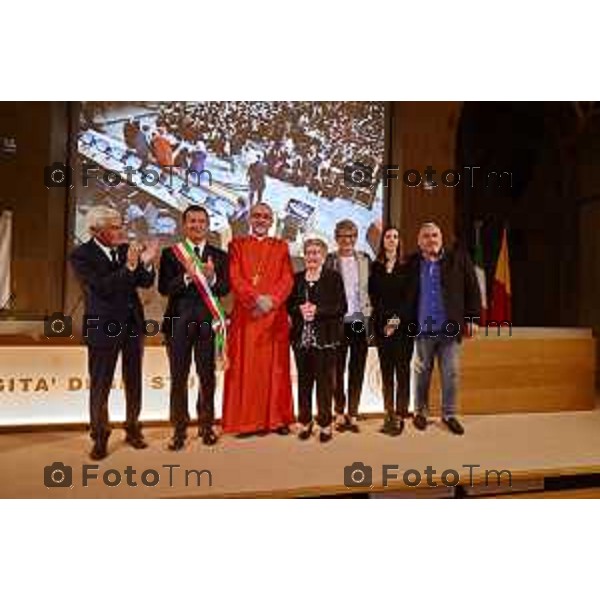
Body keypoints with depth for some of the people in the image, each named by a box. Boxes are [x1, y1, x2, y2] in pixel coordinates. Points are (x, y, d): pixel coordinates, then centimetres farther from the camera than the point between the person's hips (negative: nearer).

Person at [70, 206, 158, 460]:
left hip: (133, 324, 4)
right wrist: (129, 267, -30)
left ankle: (133, 429, 30)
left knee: (134, 381, 14)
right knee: (100, 385, 6)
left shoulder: (126, 249, 1)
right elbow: (101, 288, -22)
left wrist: (146, 263, -19)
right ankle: (100, 438, 22)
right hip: (103, 327, -4)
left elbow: (146, 282, 0)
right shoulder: (81, 255, -11)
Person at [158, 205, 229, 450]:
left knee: (207, 376, 7)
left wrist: (212, 278, -22)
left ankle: (206, 426, 23)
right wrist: (186, 276, -22)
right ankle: (179, 430, 16)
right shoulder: (171, 253, 4)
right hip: (179, 320, -1)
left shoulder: (219, 255, 7)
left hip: (208, 320, 1)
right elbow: (163, 288, -6)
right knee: (179, 377, 4)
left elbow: (225, 289, -1)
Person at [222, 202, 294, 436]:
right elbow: (234, 277, -1)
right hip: (245, 315, -1)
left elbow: (287, 278, 4)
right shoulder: (237, 244, 11)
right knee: (245, 368, -1)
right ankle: (247, 421, 5)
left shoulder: (281, 247, 15)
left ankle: (277, 418, 12)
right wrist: (256, 298, -15)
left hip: (274, 316, 1)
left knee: (275, 367, 4)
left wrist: (271, 300, -13)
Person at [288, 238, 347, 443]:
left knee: (324, 380, 2)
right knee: (304, 380, 8)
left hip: (325, 337, -3)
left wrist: (317, 310, -16)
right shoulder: (296, 278, 12)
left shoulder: (333, 277, 2)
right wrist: (300, 310, -11)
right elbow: (288, 305, 10)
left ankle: (325, 423, 14)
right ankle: (305, 422, 21)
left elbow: (341, 307, -5)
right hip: (301, 337, 3)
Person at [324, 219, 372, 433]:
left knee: (357, 370, 7)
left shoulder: (365, 260, 8)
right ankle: (339, 413, 21)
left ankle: (352, 414, 17)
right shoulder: (328, 260, 2)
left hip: (360, 321, 2)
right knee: (337, 369, 7)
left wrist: (373, 318, 1)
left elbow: (372, 289, 8)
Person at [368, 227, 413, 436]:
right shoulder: (375, 267, 10)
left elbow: (409, 296, -1)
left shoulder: (407, 266, 5)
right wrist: (386, 319, -7)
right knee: (386, 370, 4)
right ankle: (389, 414, 9)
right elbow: (373, 297, 5)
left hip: (403, 324, -2)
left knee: (402, 369, -3)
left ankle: (399, 416, -1)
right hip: (382, 324, 2)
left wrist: (398, 319, -12)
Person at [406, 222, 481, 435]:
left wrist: (473, 318, -2)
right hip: (423, 328, 0)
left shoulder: (458, 258, -1)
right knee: (421, 372, 13)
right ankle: (420, 412, 29)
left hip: (450, 327, 0)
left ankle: (449, 415, 24)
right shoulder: (412, 263, 0)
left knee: (451, 373, 8)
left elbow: (472, 289, 1)